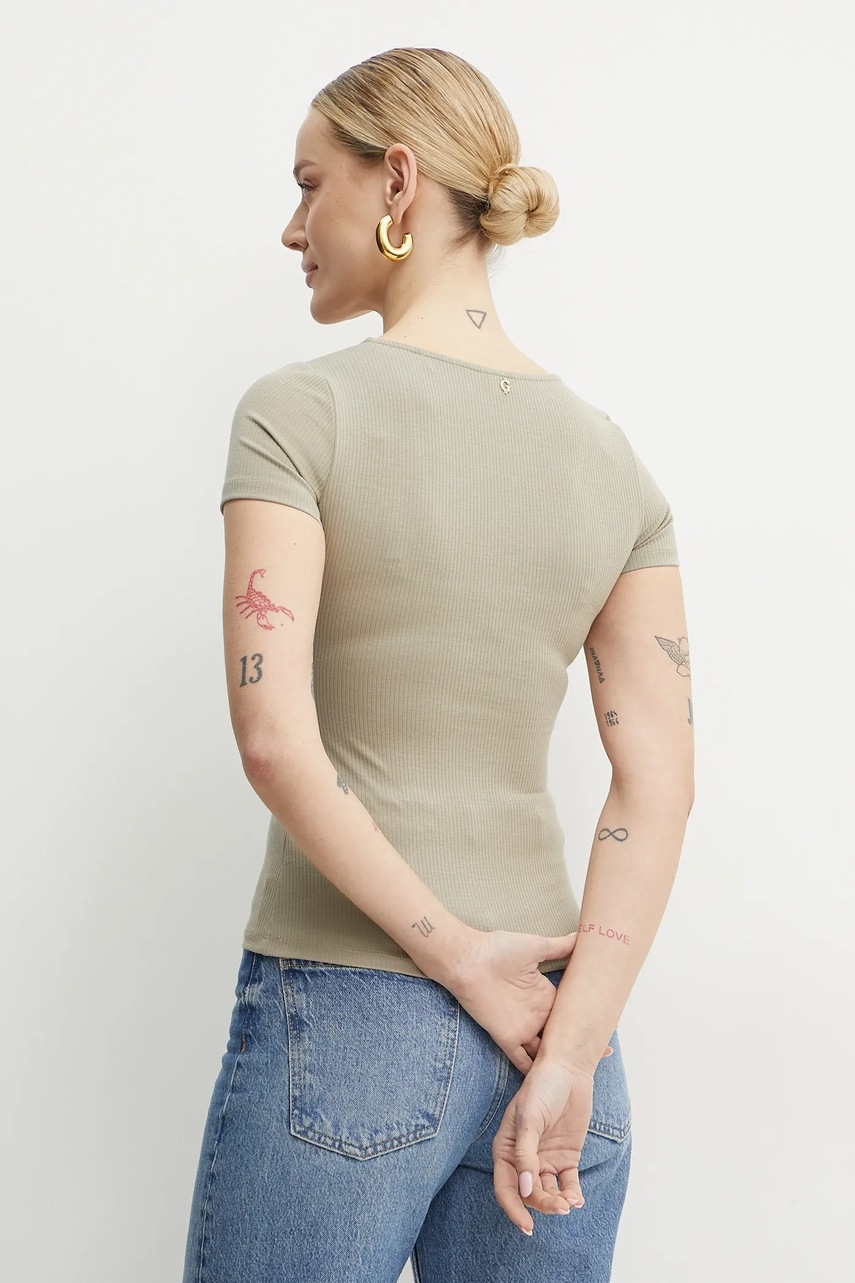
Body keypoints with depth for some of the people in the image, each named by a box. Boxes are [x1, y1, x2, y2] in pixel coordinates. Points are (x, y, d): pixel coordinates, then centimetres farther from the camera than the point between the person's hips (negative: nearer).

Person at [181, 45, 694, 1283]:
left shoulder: (301, 412, -9)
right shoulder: (612, 458, 4)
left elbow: (275, 739, -18)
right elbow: (657, 787, -2)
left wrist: (461, 954, -11)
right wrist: (569, 1055, -5)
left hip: (343, 1011, -4)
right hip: (549, 1009, 5)